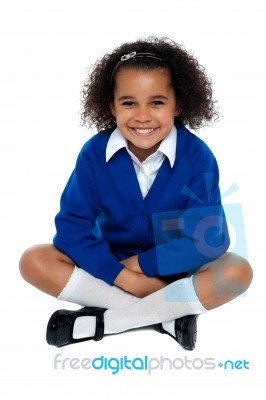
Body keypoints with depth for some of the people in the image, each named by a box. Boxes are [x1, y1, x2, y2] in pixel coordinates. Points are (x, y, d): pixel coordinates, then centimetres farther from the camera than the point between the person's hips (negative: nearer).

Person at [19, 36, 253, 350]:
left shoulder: (197, 156, -18)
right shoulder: (94, 153, -14)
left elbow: (211, 238, -21)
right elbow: (72, 225, -15)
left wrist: (142, 263, -20)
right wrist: (121, 275, -25)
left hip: (175, 268, -1)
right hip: (111, 264, 2)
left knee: (238, 272, -29)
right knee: (33, 262, -20)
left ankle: (103, 321, -23)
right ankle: (166, 313, -22)